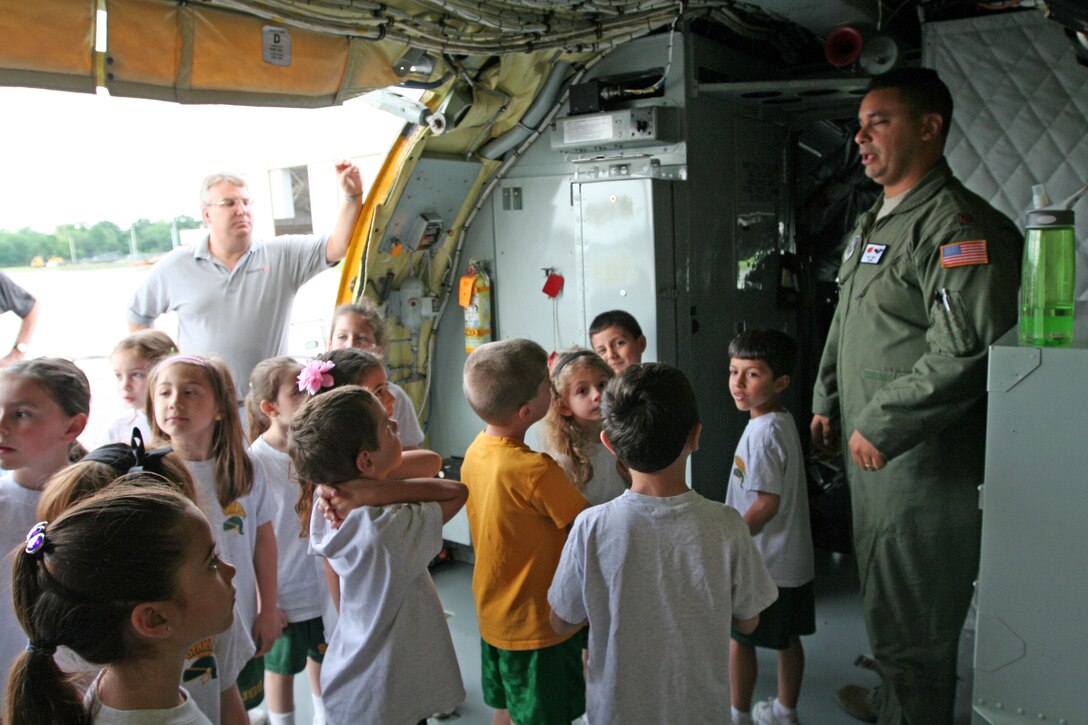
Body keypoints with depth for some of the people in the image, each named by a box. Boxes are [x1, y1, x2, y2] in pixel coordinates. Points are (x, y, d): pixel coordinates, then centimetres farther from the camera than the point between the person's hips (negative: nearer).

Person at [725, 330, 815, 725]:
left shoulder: (762, 432, -23)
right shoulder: (783, 422, 6)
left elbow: (767, 503, -25)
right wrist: (734, 534, 20)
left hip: (762, 562, -9)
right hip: (793, 558, 9)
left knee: (739, 638, 6)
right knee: (787, 637, 19)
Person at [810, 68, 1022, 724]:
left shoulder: (958, 224, -17)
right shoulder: (874, 223, 15)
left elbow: (967, 349, -26)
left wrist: (881, 426, -22)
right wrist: (828, 400, 19)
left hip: (925, 461, -10)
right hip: (873, 451, 10)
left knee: (910, 615, 1)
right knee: (885, 597, 24)